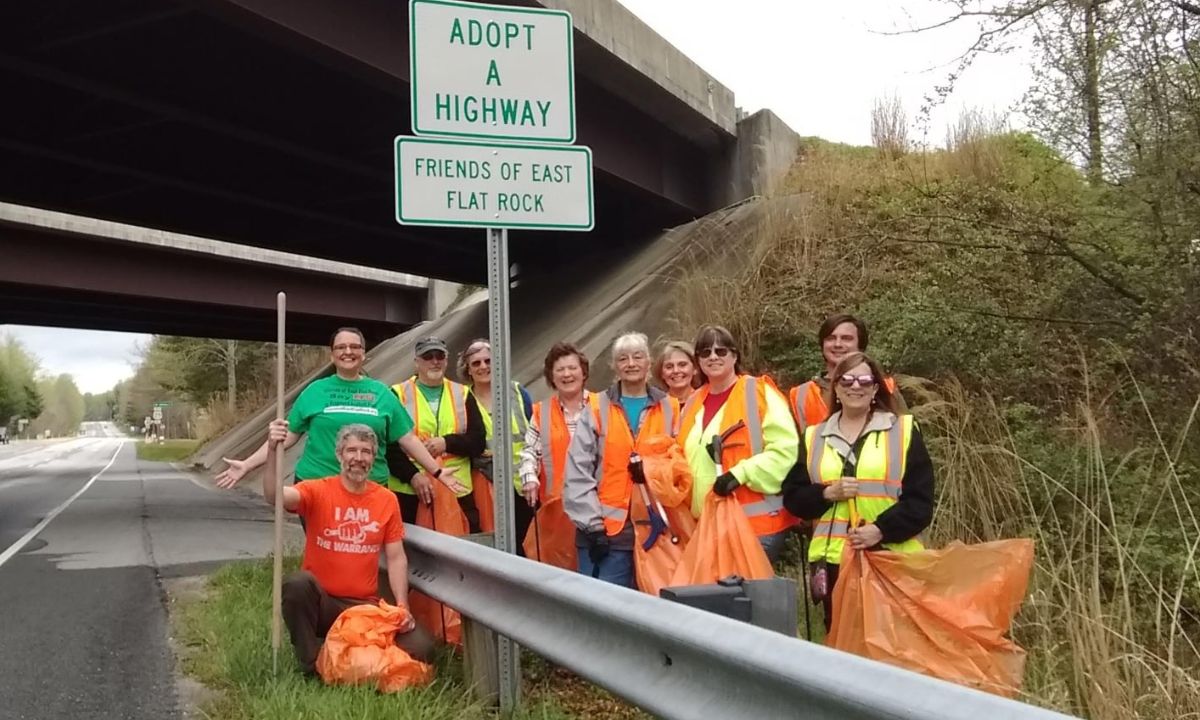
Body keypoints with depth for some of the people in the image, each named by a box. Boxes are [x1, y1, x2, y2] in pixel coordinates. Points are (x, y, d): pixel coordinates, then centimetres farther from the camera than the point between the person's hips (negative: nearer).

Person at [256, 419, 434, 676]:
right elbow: (274, 497, -29)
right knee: (297, 582, -35)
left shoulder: (387, 500, 1)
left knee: (421, 647, -16)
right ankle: (313, 664, -15)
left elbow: (396, 558, 2)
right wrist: (273, 452, -45)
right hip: (320, 602, -2)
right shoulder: (317, 491, -8)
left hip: (366, 606, 2)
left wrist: (402, 606, -10)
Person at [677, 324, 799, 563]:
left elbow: (785, 449, -14)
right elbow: (687, 460, 23)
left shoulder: (759, 392, -5)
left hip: (758, 521, -6)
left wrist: (740, 473, -21)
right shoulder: (694, 403, 15)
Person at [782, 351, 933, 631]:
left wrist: (881, 530, -15)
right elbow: (792, 497, 10)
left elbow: (920, 500, -2)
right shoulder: (814, 437, 12)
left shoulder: (903, 431, 4)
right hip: (833, 559, 2)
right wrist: (828, 494, -8)